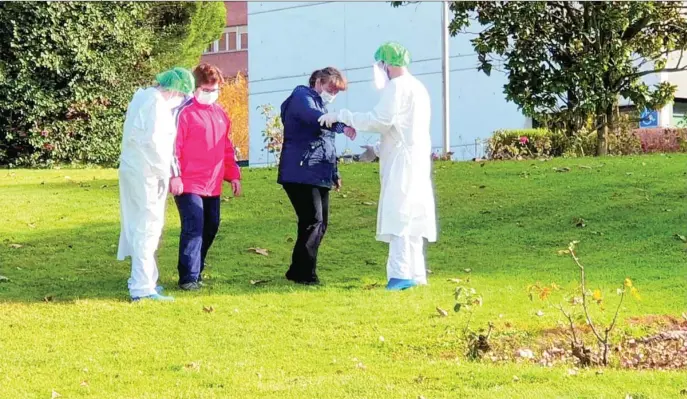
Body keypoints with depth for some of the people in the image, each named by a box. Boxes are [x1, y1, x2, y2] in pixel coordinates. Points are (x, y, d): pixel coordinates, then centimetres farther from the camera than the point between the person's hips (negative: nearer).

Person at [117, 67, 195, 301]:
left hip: (131, 168, 10)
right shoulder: (156, 102, -16)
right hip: (146, 173, -10)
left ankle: (141, 280, 28)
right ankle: (143, 288, -7)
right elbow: (152, 140, -22)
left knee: (137, 227, 17)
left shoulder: (143, 97, 15)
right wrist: (163, 172, -14)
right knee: (148, 228, -7)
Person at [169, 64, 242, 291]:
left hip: (213, 185, 8)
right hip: (189, 185, -8)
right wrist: (174, 175, -19)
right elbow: (174, 146, -13)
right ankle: (188, 278, -9)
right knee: (193, 229, -12)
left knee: (210, 228, 13)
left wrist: (233, 174, 17)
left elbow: (227, 147, 20)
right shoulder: (185, 112, -9)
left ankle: (197, 271, 27)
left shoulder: (220, 114, 14)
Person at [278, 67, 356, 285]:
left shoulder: (321, 105, 25)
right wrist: (342, 125, -42)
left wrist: (334, 173, 26)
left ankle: (298, 271, 14)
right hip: (301, 174, -10)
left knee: (320, 223, 7)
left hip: (320, 175, 10)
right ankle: (304, 273, -10)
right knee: (313, 222, -14)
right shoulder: (302, 97, -5)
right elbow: (313, 116, -29)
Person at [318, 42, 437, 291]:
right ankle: (416, 274, 12)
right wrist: (378, 150, 23)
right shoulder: (418, 88, 22)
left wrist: (342, 116, -12)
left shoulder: (397, 86, -10)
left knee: (398, 217, -15)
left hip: (402, 162, -10)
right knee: (412, 219, 11)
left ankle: (401, 274, -23)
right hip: (416, 161, 10)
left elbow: (380, 120, -18)